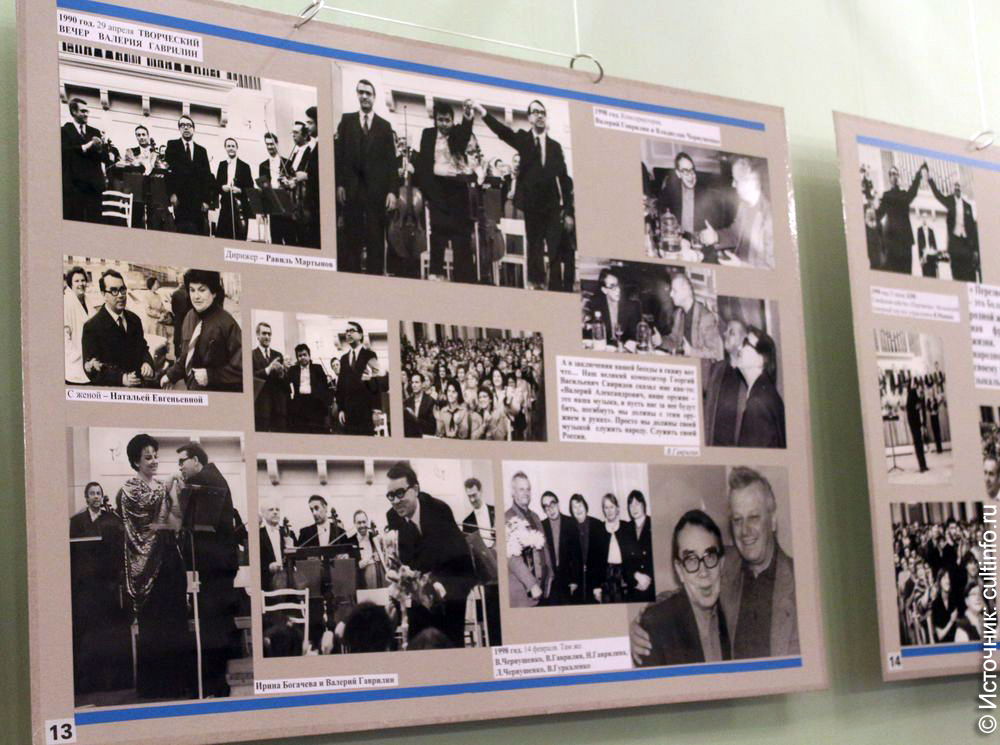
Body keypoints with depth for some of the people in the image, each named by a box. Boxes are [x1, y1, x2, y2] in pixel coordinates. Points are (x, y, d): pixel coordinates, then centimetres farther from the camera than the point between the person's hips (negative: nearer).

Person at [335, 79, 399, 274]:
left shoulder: (384, 126, 10)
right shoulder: (346, 121, 11)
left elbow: (391, 160, 6)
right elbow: (339, 154, 6)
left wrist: (392, 190, -3)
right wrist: (339, 184, -4)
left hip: (377, 188, 0)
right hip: (351, 188, 0)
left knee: (376, 237, 0)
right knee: (351, 235, 0)